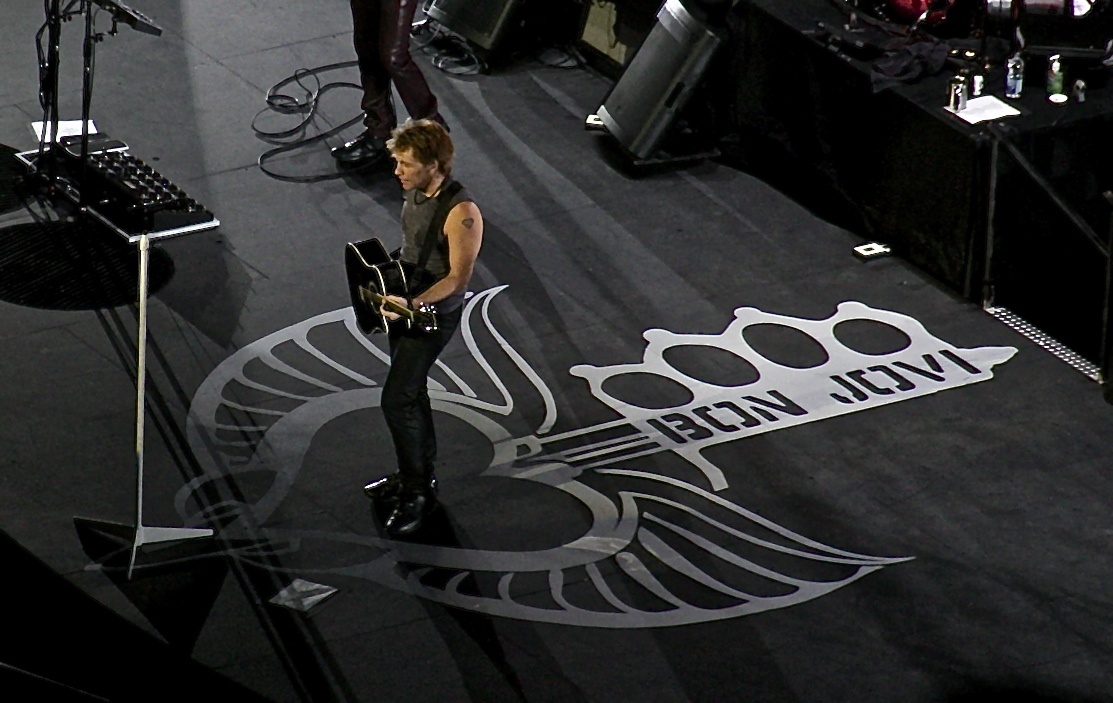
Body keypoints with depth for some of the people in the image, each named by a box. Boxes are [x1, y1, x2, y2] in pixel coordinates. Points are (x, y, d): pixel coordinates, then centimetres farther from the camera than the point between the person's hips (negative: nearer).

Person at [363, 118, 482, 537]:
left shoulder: (461, 213, -27)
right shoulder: (414, 192, 0)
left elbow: (459, 277, -25)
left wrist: (414, 305, -34)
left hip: (434, 315, -9)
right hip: (404, 303, 9)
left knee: (397, 400, -10)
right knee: (411, 392, 20)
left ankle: (416, 492, 4)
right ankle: (419, 473, 36)